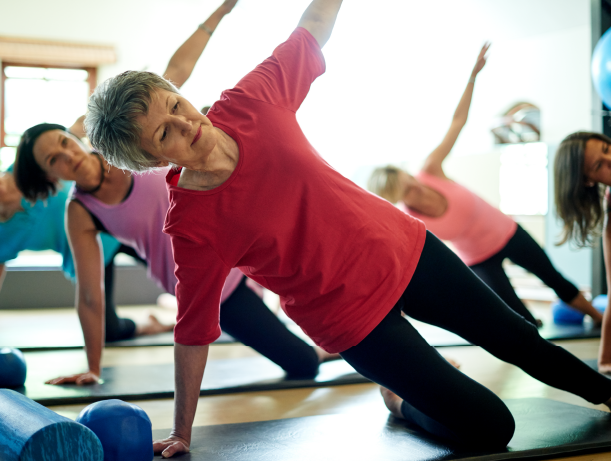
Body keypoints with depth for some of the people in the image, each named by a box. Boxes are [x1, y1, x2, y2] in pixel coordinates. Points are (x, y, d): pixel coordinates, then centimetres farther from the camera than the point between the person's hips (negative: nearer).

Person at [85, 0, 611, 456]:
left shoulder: (251, 100, -16)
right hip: (353, 317, -4)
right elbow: (193, 335, -14)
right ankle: (404, 402, 29)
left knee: (513, 336, 23)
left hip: (402, 246, 4)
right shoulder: (190, 226, -24)